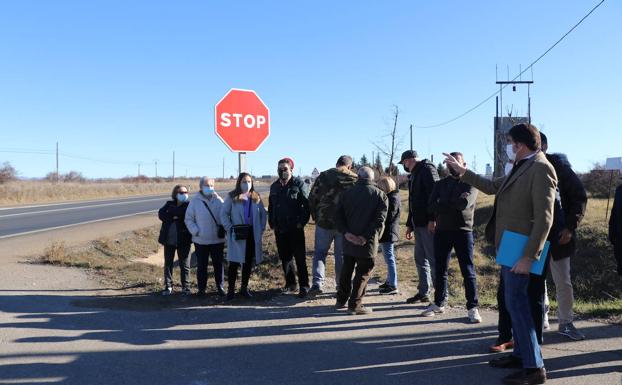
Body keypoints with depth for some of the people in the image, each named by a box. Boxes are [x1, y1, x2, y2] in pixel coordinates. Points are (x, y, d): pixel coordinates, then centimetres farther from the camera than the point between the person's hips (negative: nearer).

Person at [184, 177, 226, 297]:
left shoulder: (218, 200, 3)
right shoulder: (195, 201, 0)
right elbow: (189, 219, 1)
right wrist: (195, 231, -10)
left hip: (218, 239, 1)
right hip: (200, 240, -1)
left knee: (218, 264, 9)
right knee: (201, 265, 7)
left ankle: (220, 287, 21)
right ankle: (201, 288, 18)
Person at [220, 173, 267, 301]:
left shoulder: (256, 197, 8)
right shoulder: (232, 197, -3)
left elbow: (263, 214, 13)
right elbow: (223, 214, -4)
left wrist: (261, 228, 4)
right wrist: (230, 228, -12)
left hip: (253, 234, 4)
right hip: (237, 235, -4)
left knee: (249, 262, 10)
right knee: (234, 262, -1)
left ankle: (244, 288, 22)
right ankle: (231, 289, 8)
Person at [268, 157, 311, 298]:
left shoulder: (298, 184, -5)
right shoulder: (274, 186, 13)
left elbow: (306, 204, -9)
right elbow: (271, 207, 21)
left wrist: (302, 222, -14)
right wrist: (272, 223, 12)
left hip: (295, 229, -6)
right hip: (280, 229, 6)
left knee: (300, 258, -2)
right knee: (285, 257, 11)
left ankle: (304, 286, 5)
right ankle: (290, 284, 23)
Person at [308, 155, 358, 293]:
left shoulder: (323, 176, -2)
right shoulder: (354, 179, -3)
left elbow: (312, 199, 0)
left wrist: (316, 217, 10)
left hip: (324, 223, 0)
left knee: (320, 253, 12)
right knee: (342, 255, 11)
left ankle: (317, 282, -1)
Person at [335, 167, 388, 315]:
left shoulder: (347, 193, 7)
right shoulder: (380, 195, -2)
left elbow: (338, 216, -1)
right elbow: (379, 220, -14)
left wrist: (346, 233, -9)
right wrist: (367, 237, -17)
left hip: (349, 241, 4)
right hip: (367, 244, -4)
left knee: (346, 270, 18)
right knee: (363, 273, 5)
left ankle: (341, 300, 27)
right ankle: (355, 305, 3)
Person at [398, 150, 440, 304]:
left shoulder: (427, 169, -7)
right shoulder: (414, 175, 22)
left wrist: (432, 219, -24)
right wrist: (409, 224, 22)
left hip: (428, 223, -10)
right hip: (418, 224, 10)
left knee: (433, 258, -7)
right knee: (420, 259, 12)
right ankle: (424, 292, 20)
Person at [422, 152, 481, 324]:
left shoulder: (470, 183, 0)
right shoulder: (441, 184, 12)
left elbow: (465, 203, -19)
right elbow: (432, 206, -3)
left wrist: (443, 205, -8)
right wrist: (455, 203, -14)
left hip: (463, 231, -4)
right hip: (442, 231, 4)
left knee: (468, 271, -2)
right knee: (440, 270, 11)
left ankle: (472, 308, 5)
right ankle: (438, 303, 24)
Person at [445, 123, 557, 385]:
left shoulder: (541, 169, -16)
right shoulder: (521, 169, 13)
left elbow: (544, 218, -21)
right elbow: (492, 187, 27)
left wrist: (528, 257, -23)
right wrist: (462, 172, 25)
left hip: (520, 251, -9)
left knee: (516, 304, -7)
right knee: (516, 302, 16)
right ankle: (521, 354, 28)